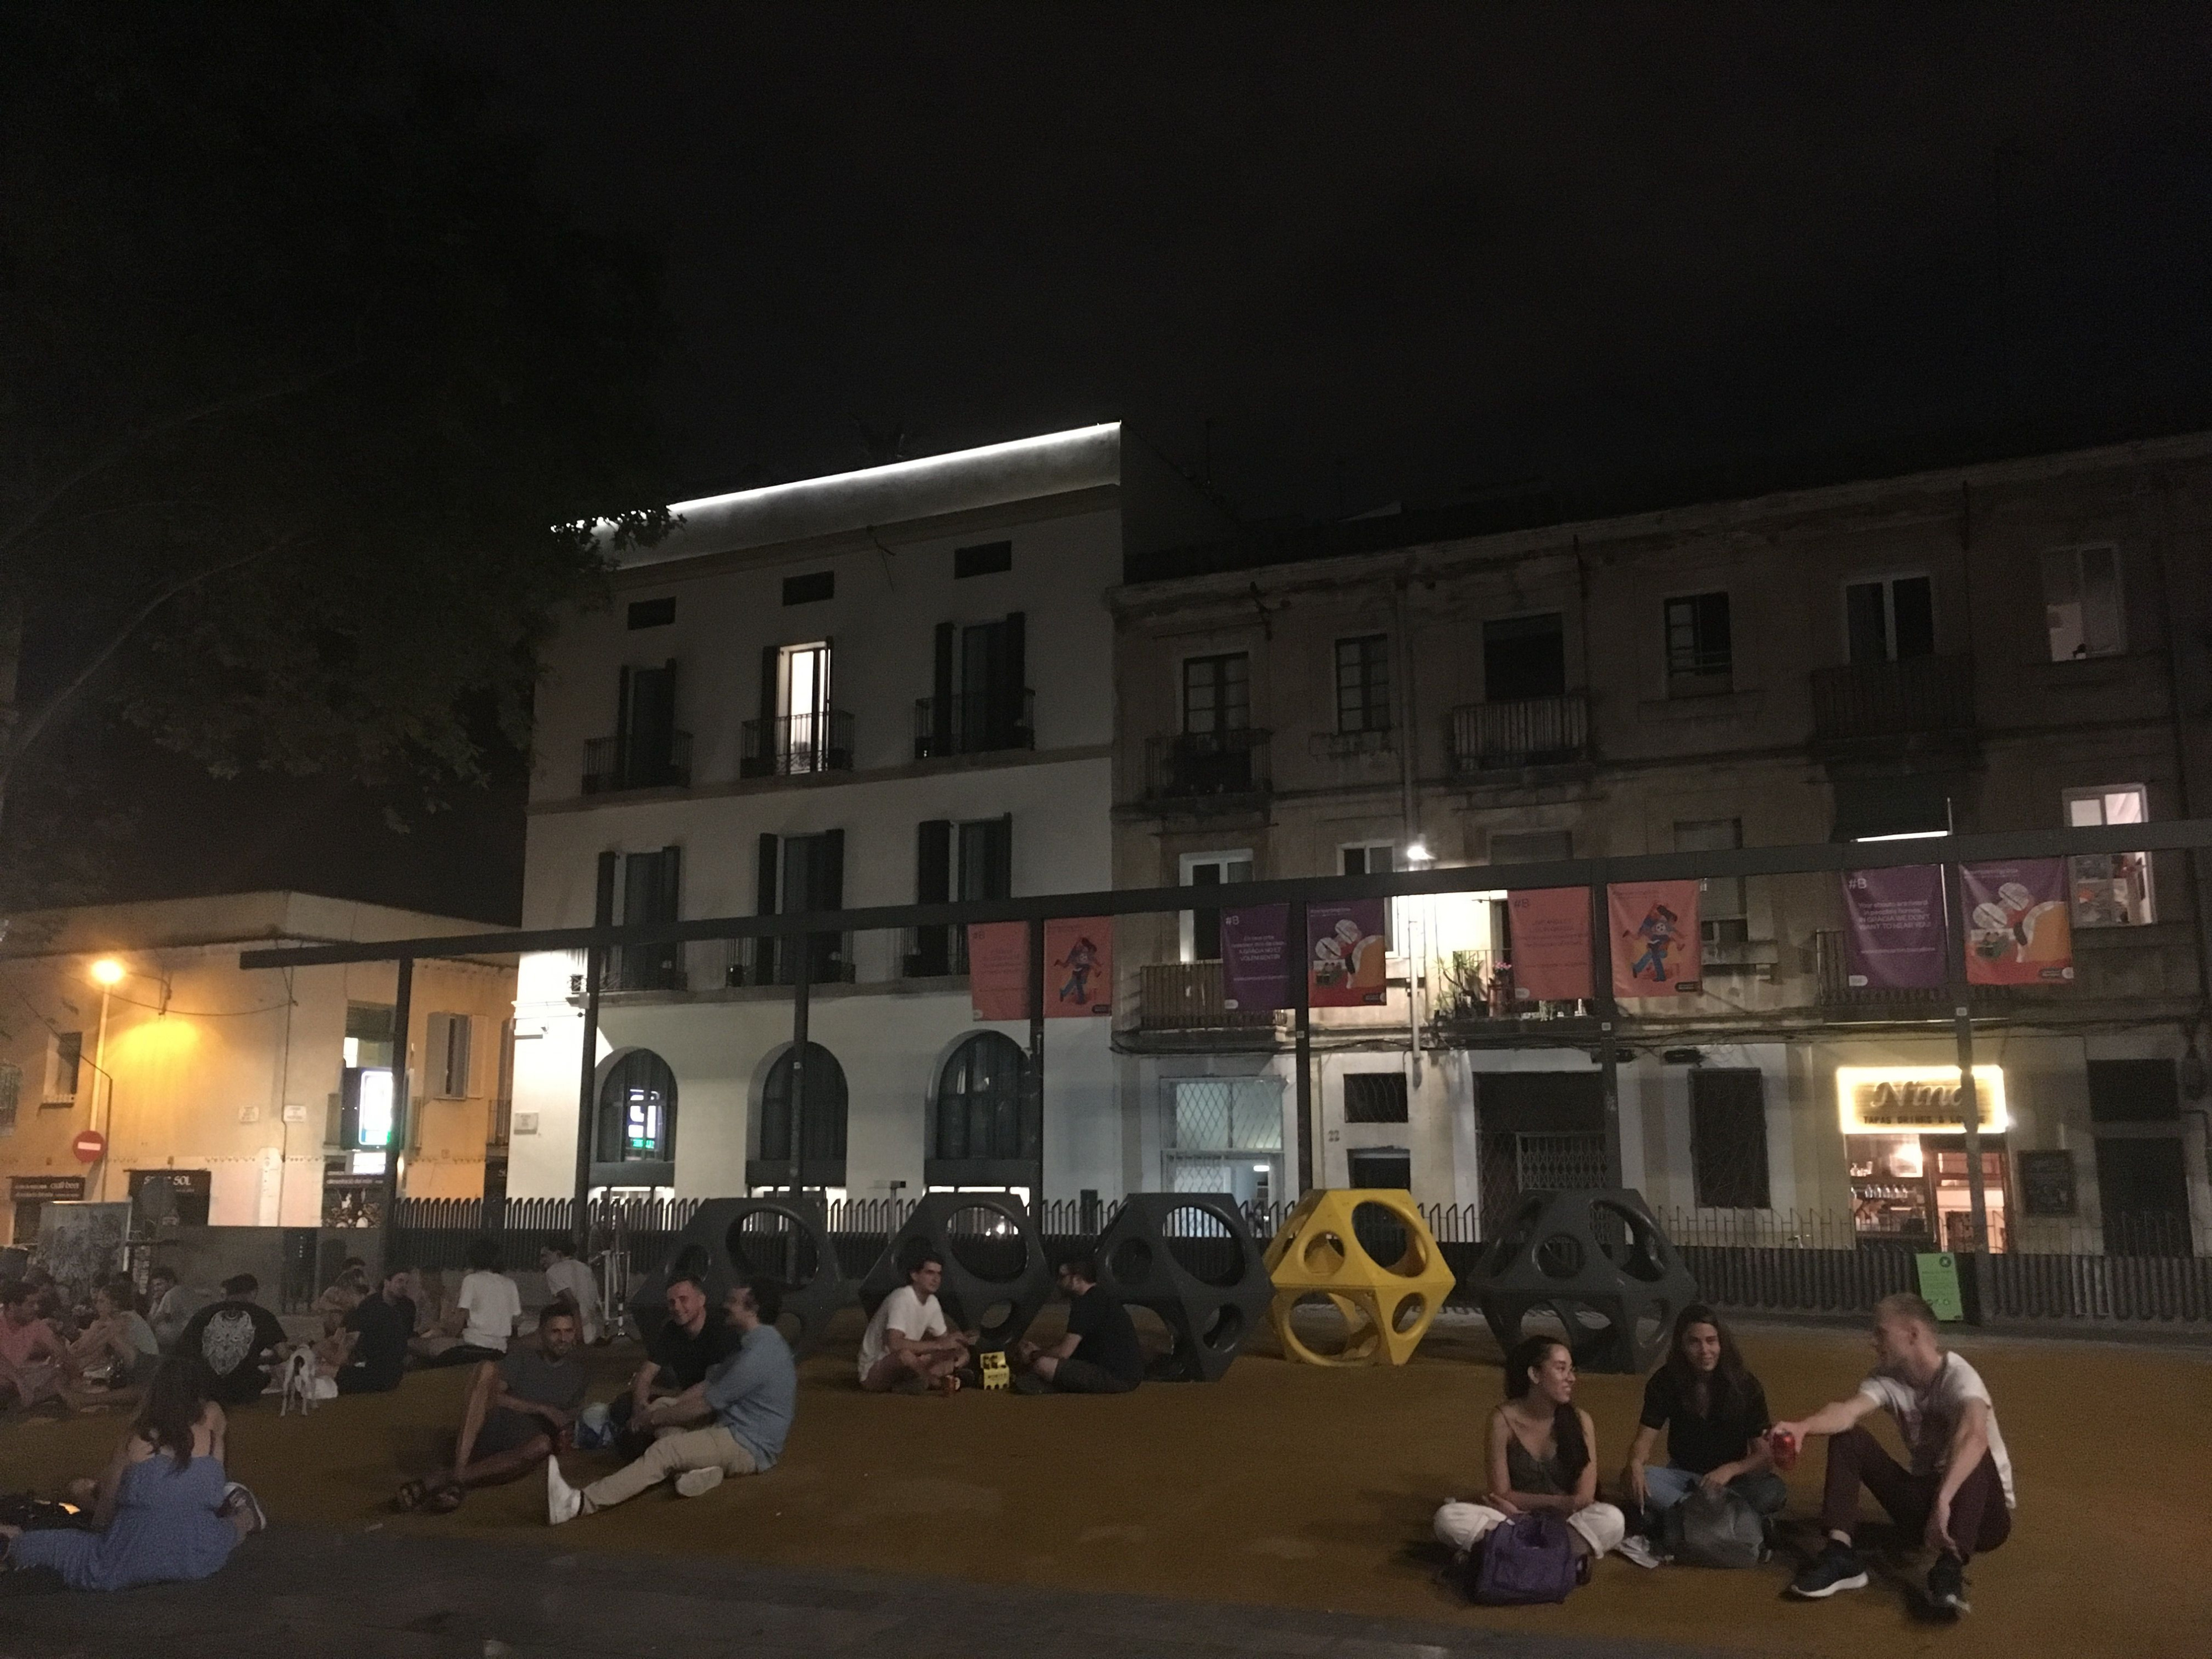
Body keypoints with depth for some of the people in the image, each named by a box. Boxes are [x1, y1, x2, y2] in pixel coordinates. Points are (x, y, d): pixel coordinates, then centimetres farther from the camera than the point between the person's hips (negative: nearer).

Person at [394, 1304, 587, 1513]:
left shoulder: (579, 1375, 18)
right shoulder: (521, 1355, 12)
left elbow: (568, 1422, 18)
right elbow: (493, 1394, -4)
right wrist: (543, 1410, -11)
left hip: (524, 1444, 0)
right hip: (489, 1431, 0)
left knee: (543, 1445, -39)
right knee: (487, 1367, -26)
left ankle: (443, 1479, -38)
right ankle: (459, 1469, -42)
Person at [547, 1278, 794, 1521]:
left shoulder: (759, 1354, -22)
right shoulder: (756, 1342, 11)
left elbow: (703, 1406, -17)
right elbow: (708, 1386, 15)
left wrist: (655, 1419, -4)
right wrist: (657, 1412, 6)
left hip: (750, 1448, -11)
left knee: (664, 1451, -26)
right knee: (661, 1405, 11)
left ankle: (579, 1503, -35)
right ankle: (697, 1467, -12)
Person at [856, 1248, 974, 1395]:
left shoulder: (932, 1302, 4)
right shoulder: (901, 1299, -23)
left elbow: (944, 1338, 15)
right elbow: (894, 1344, -37)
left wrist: (958, 1338, -9)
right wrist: (939, 1345, -33)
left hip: (902, 1370, 9)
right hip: (873, 1374, -9)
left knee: (961, 1354, 1)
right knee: (905, 1355, -42)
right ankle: (939, 1383, -12)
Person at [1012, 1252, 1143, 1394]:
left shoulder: (1087, 1303, -14)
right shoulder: (1102, 1296, 17)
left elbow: (1064, 1352, -16)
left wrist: (1033, 1356, 1)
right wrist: (1039, 1352, 18)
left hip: (1116, 1378, -11)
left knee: (1043, 1365, -22)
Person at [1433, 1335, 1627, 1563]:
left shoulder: (1580, 1421, -5)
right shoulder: (1504, 1420, -8)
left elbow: (1583, 1500, -8)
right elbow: (1501, 1495, -8)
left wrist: (1520, 1506, -11)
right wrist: (1560, 1502, -9)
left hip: (1566, 1523, 1)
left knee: (1612, 1520, -32)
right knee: (1448, 1518, -27)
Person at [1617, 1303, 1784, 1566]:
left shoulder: (1745, 1385, -10)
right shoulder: (1666, 1382, -8)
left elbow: (1765, 1455, -13)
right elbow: (1645, 1438, -11)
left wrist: (1730, 1470, -34)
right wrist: (1635, 1463, -35)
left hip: (1733, 1480, -1)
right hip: (1683, 1476, 1)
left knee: (1773, 1490, -34)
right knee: (1635, 1481, -31)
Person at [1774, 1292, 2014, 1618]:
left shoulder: (1959, 1378, -20)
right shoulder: (1888, 1381, -4)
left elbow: (1974, 1436, -42)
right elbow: (1847, 1411, -25)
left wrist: (1942, 1501, -55)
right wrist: (1803, 1426, -46)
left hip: (1983, 1513, -5)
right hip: (1926, 1504, 5)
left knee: (1974, 1451, -34)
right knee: (1847, 1438, -9)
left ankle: (1951, 1568, -46)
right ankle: (1841, 1555, -20)